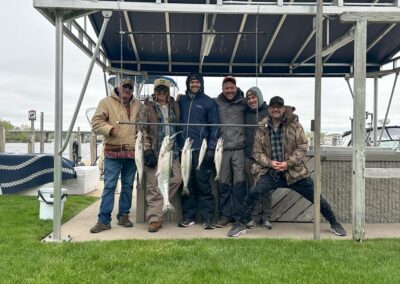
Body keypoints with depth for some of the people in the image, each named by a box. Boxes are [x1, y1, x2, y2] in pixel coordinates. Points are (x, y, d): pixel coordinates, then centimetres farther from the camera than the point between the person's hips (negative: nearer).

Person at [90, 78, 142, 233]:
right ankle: (104, 220, 0)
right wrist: (110, 129, -18)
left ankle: (124, 215, 22)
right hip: (113, 151, -4)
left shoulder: (138, 105, 15)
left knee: (128, 185, 11)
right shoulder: (107, 102, 2)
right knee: (109, 186, -5)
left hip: (132, 151, 4)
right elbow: (96, 121, -4)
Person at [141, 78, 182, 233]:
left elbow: (178, 127, 20)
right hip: (154, 153, -4)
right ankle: (154, 218, 4)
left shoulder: (174, 106, 14)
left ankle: (158, 206, 18)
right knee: (154, 186, -3)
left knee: (176, 179, -2)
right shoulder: (148, 107, 1)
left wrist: (178, 147, 11)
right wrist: (147, 151, -13)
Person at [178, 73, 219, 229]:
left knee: (202, 182, -5)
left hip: (201, 149, -3)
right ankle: (188, 216, 14)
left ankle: (208, 217, 1)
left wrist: (211, 148, -9)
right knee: (186, 183, 6)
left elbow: (214, 126, -1)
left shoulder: (209, 102, 3)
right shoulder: (181, 100, 12)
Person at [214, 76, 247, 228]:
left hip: (239, 148, -1)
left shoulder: (243, 102, 5)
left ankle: (239, 215, 9)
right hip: (222, 148, 1)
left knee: (239, 182, -1)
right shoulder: (216, 103, 7)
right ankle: (225, 214, 14)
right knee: (223, 183, 4)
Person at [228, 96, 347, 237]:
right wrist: (270, 163, -15)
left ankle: (334, 223, 30)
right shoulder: (262, 128, 1)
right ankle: (241, 224, -4)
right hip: (270, 172, 0)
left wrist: (288, 163, -17)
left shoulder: (294, 124, -3)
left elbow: (303, 146, -6)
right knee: (254, 193, -22)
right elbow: (257, 152, 3)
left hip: (294, 171, 0)